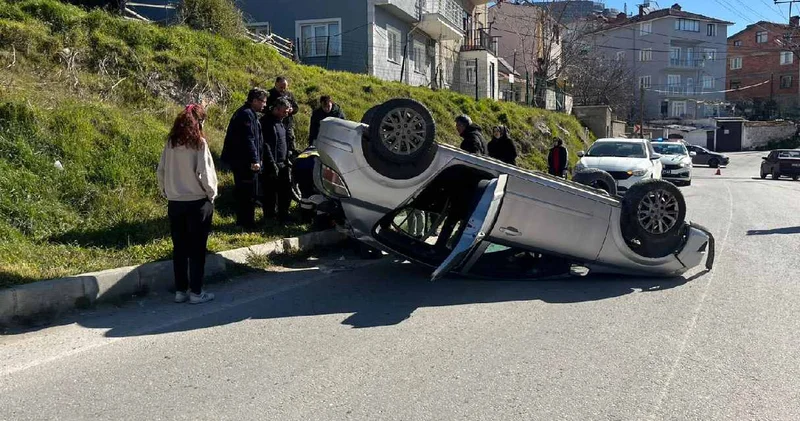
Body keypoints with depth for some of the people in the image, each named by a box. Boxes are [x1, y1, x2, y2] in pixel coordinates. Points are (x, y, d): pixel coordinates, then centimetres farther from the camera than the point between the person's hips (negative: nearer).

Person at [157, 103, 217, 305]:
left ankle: (180, 290, 18)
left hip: (174, 203, 5)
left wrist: (167, 193, 16)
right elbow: (205, 174, -14)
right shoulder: (199, 143, -12)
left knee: (179, 248, 12)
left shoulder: (171, 143, 3)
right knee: (197, 248, 4)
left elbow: (161, 171, 5)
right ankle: (196, 292, 8)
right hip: (197, 202, -5)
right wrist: (212, 194, 1)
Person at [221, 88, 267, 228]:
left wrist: (256, 159, 22)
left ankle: (242, 220, 27)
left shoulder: (248, 113, 16)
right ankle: (247, 222, 5)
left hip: (240, 160, 11)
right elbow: (248, 139, -24)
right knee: (247, 192, -3)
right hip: (243, 161, -11)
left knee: (242, 191, 17)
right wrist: (254, 160, -26)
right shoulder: (246, 114, -17)